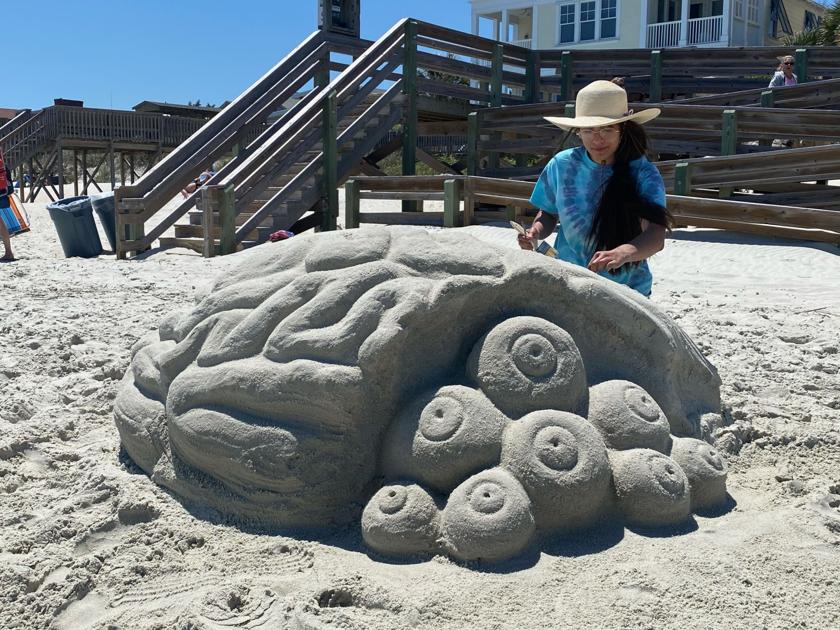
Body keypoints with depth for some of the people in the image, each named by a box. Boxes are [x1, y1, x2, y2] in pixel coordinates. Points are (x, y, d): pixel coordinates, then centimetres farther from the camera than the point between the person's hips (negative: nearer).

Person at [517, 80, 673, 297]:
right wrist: (535, 232, -10)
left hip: (627, 289, -2)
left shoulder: (643, 175, -11)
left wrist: (622, 253, -44)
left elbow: (656, 237, -23)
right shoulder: (562, 165, -3)